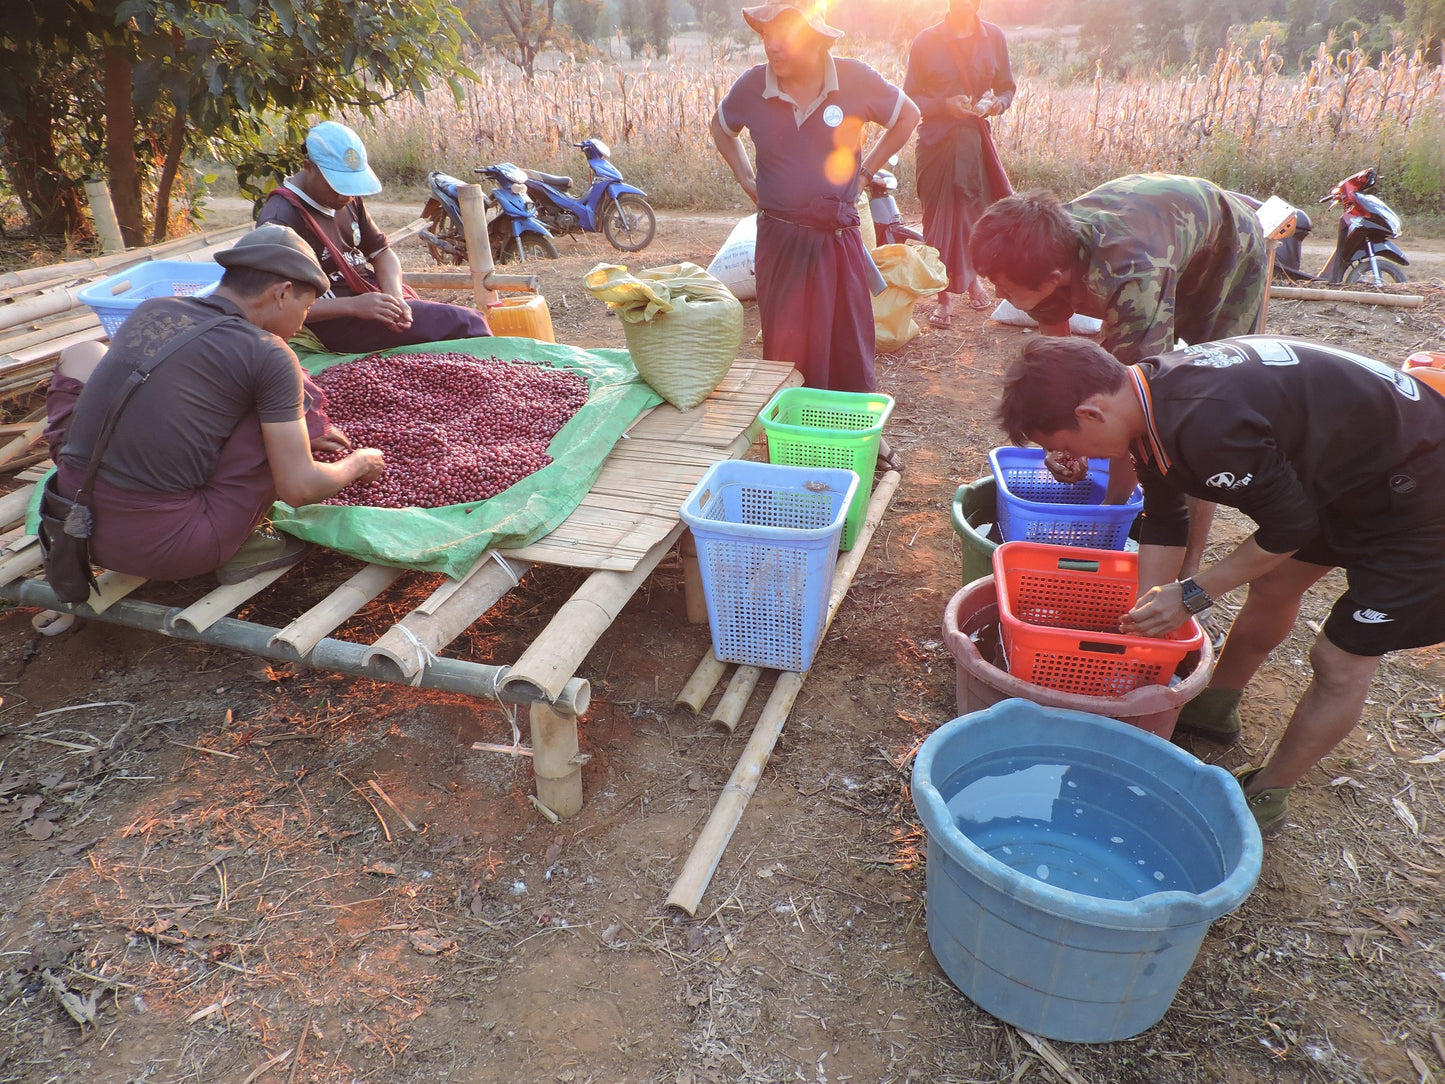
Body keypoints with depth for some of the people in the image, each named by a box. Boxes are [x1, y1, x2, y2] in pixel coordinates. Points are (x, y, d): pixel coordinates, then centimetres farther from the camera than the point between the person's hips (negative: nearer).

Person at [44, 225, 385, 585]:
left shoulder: (150, 310, 8)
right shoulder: (268, 355, -10)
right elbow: (299, 488, -10)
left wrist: (298, 435, 30)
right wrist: (357, 465, 11)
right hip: (164, 550, -6)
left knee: (83, 355, 27)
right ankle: (239, 547, 6)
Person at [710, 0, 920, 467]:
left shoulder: (855, 79, -8)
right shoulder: (751, 86, -5)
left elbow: (907, 116, 8)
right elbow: (722, 129, 17)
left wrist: (864, 168, 3)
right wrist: (747, 180, 6)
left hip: (838, 236, 0)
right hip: (780, 237, 1)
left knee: (850, 341, 8)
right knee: (784, 345, 6)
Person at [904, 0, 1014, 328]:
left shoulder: (994, 37, 5)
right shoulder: (926, 41, -3)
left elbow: (1006, 87, 13)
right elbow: (910, 98, -2)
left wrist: (997, 102, -10)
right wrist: (945, 105, -18)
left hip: (976, 139, 3)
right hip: (936, 141, -2)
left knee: (977, 211, 6)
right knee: (939, 217, 0)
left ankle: (972, 275, 32)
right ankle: (944, 297, 8)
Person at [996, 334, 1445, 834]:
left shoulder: (1205, 426, -39)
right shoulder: (1149, 388, -9)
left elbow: (1290, 525, -24)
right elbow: (1163, 521, 2)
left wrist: (1193, 594, -15)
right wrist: (1148, 615, 3)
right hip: (1345, 471, 9)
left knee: (1341, 661, 0)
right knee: (1273, 585, 22)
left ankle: (1265, 797, 18)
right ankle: (1215, 705, 43)